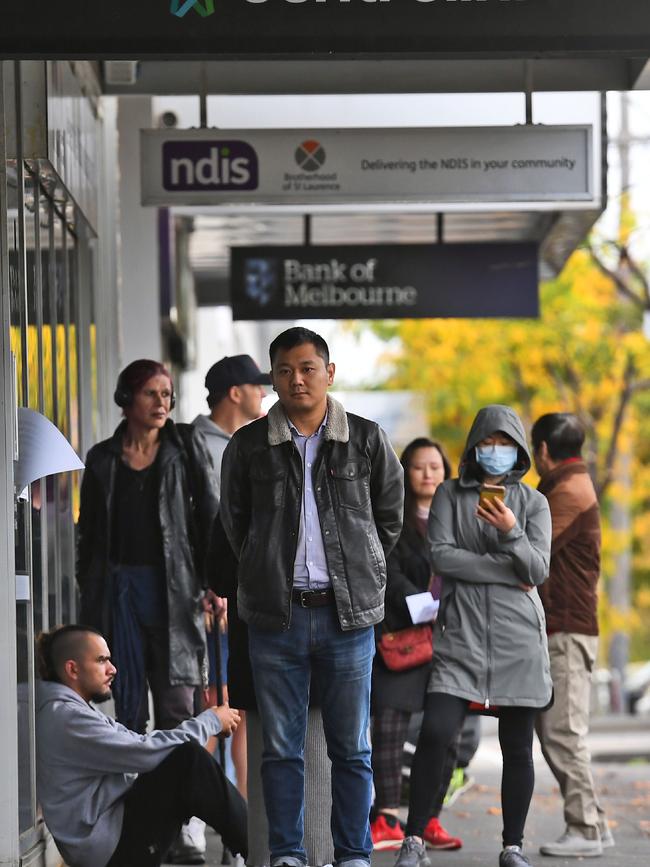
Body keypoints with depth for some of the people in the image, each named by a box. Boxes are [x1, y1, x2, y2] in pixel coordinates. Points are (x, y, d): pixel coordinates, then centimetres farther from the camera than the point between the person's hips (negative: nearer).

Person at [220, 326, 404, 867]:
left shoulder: (367, 440, 4)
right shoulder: (249, 446, 4)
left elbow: (390, 517, 14)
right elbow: (234, 522, 16)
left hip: (349, 615, 0)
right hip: (275, 616, 0)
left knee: (352, 746, 4)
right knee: (281, 746, 4)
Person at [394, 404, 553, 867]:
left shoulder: (533, 502, 9)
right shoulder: (451, 494, 8)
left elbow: (538, 570, -1)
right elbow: (442, 555, -5)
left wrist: (511, 532, -19)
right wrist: (507, 573, -8)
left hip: (519, 638, 1)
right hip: (461, 633, -1)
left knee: (517, 747, 3)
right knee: (435, 732, -14)